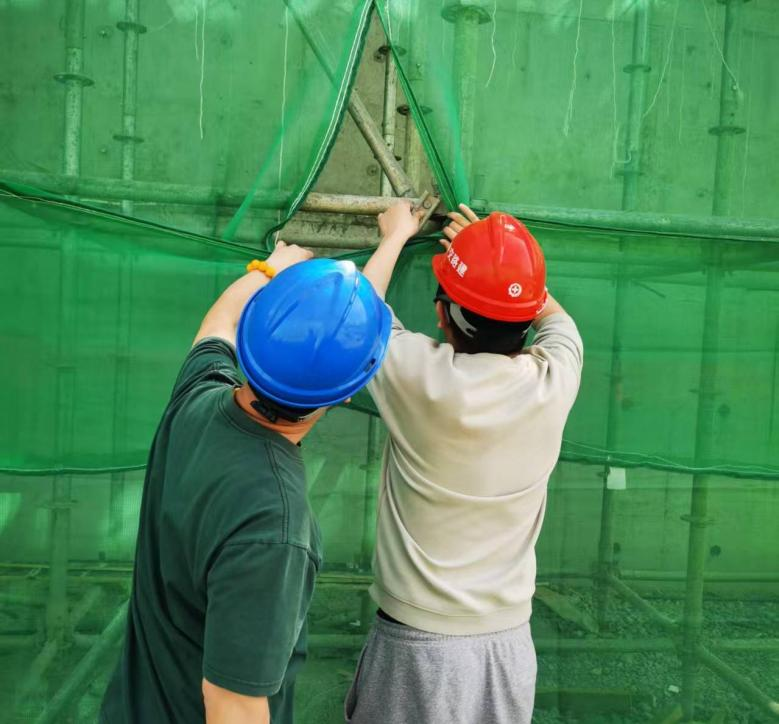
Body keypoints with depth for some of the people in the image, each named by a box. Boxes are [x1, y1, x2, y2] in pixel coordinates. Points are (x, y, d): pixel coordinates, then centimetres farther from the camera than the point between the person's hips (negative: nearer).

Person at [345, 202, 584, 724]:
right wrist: (500, 252, 26)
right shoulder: (556, 377, -11)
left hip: (418, 643, -3)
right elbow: (553, 315, 14)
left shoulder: (420, 374, -20)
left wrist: (395, 236, 18)